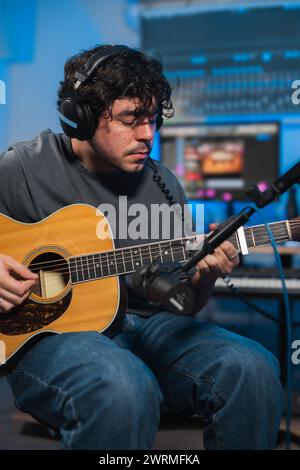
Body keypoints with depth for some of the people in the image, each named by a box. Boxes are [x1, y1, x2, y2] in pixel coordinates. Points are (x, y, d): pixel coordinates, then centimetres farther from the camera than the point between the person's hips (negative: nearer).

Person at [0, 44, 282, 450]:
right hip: (45, 329, -4)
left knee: (251, 369, -21)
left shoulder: (163, 185, 11)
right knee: (124, 390, -38)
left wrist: (204, 276, -7)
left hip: (144, 324, 5)